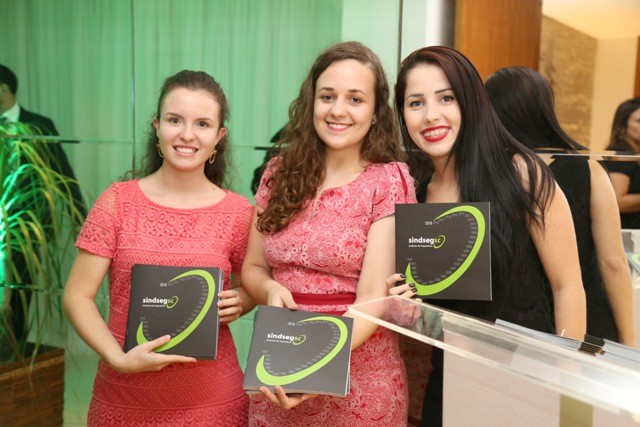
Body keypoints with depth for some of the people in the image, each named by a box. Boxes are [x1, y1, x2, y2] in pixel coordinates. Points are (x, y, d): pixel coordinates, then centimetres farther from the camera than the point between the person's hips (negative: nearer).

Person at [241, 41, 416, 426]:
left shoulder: (389, 180, -9)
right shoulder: (280, 173, 1)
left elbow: (372, 298, -16)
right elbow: (252, 267, 7)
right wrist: (271, 290, -15)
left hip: (356, 377, -3)